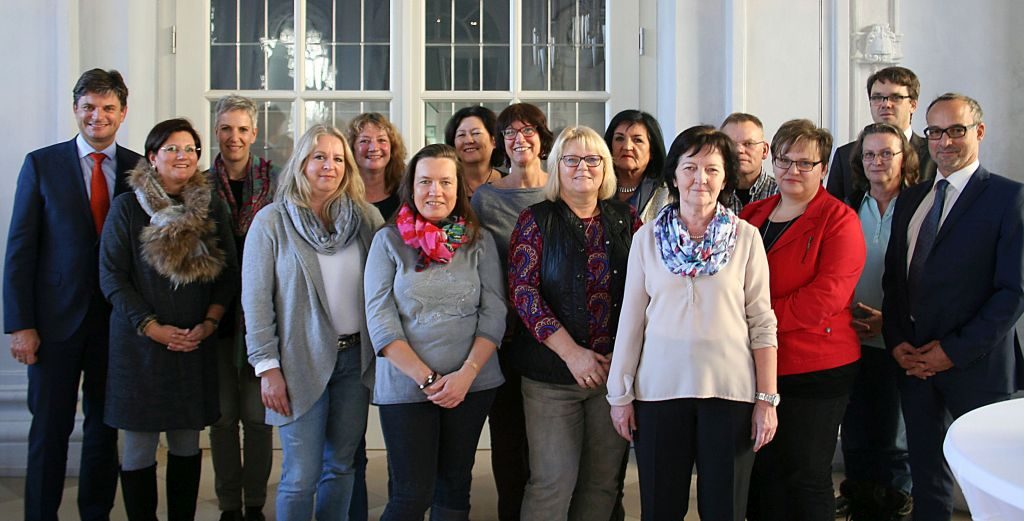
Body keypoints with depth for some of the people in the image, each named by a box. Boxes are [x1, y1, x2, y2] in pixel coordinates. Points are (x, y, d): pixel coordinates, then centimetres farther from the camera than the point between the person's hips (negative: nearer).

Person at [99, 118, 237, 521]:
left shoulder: (212, 208, 7)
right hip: (139, 342, -2)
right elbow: (112, 276, -4)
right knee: (139, 445, 1)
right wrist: (151, 327, -11)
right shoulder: (126, 207, -1)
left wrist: (209, 323, -5)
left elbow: (228, 275, 9)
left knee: (187, 442, 8)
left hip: (196, 346, 3)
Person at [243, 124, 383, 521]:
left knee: (341, 466, 11)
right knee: (302, 475, 0)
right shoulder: (272, 221, -3)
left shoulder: (367, 217, 5)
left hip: (356, 357, 3)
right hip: (302, 362, -3)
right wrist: (267, 367, -8)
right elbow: (255, 299, -4)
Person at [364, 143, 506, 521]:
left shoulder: (479, 242, 5)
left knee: (454, 487, 11)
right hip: (405, 385, -2)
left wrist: (466, 374, -13)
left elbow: (494, 314, 0)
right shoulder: (389, 241, 1)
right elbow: (380, 319, -6)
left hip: (472, 385, 2)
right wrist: (425, 378, -14)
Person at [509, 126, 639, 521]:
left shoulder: (625, 219, 8)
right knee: (554, 481, -3)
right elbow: (522, 291, -8)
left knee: (604, 480, 9)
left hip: (617, 369, 3)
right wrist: (571, 353, -15)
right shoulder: (536, 220, 1)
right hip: (553, 371, -3)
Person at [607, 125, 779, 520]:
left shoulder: (746, 238, 0)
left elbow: (762, 322, 0)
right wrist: (620, 394, 5)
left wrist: (767, 398, -4)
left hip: (730, 391, -1)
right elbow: (631, 319, 6)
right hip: (659, 389, 1)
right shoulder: (647, 237, 3)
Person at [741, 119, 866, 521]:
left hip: (814, 373, -5)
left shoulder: (839, 221, -6)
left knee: (805, 480, 4)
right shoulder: (752, 215, 13)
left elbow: (825, 297, -17)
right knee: (759, 476, 13)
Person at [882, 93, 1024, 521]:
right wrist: (896, 340, -1)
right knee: (926, 475, 13)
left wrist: (956, 350, -14)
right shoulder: (910, 200, 13)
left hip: (976, 366, -5)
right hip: (913, 361, 5)